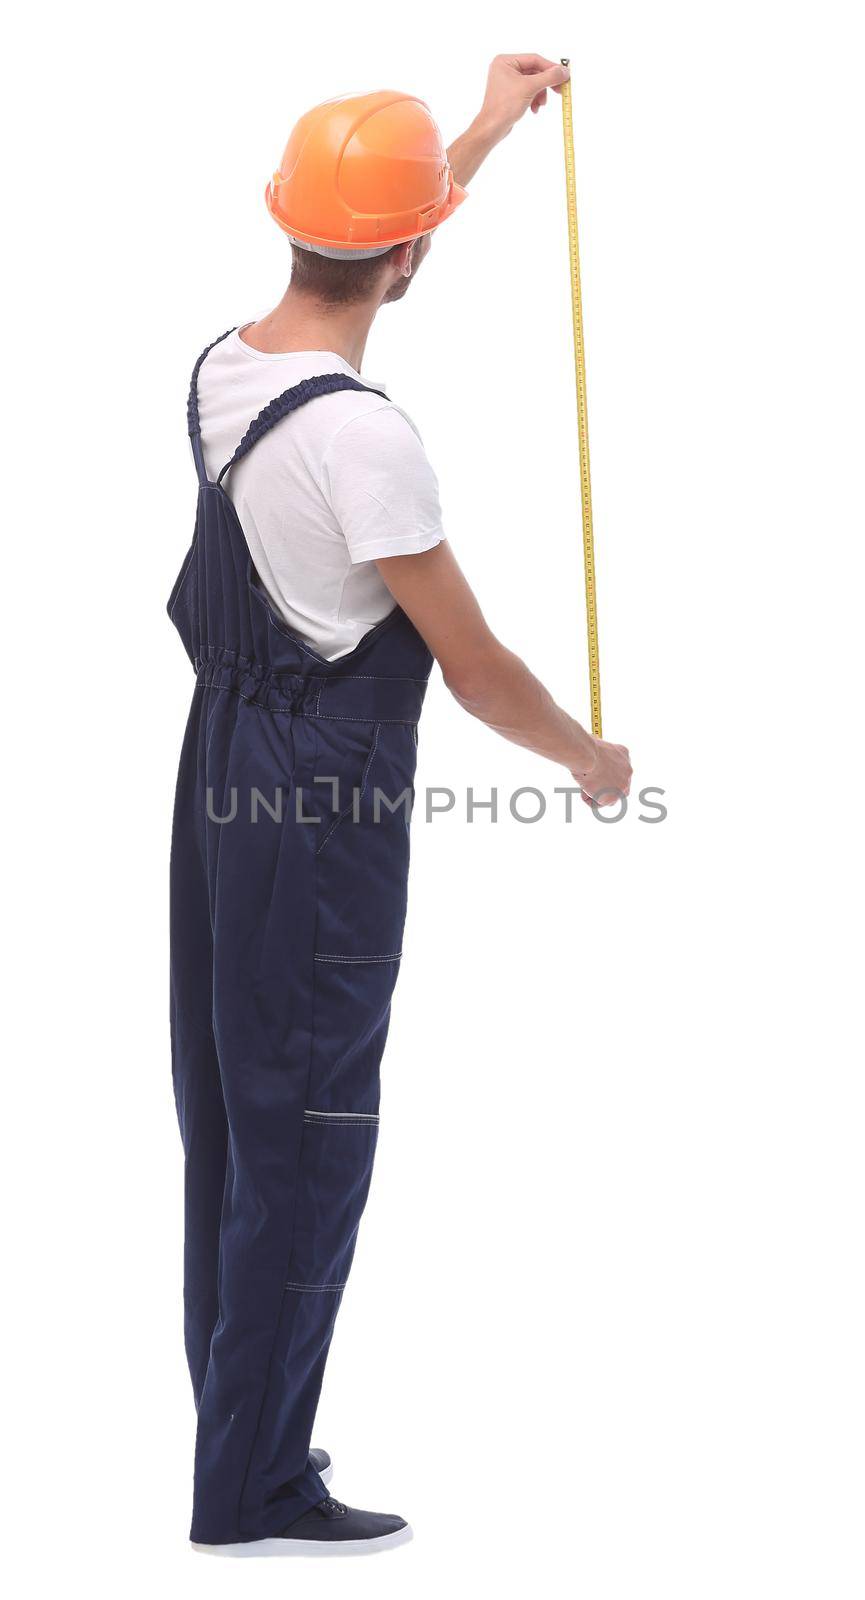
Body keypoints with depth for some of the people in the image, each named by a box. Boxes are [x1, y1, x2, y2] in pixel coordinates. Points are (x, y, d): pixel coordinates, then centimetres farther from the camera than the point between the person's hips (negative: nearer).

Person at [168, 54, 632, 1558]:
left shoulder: (224, 362, 3)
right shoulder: (361, 432, -23)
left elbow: (351, 263, 26)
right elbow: (474, 666, -16)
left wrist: (488, 126, 35)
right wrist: (588, 755, 3)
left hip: (223, 772, 9)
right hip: (326, 811, -9)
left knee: (227, 1122, 17)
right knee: (305, 1144, -1)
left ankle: (236, 1424, 30)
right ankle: (255, 1492, 7)